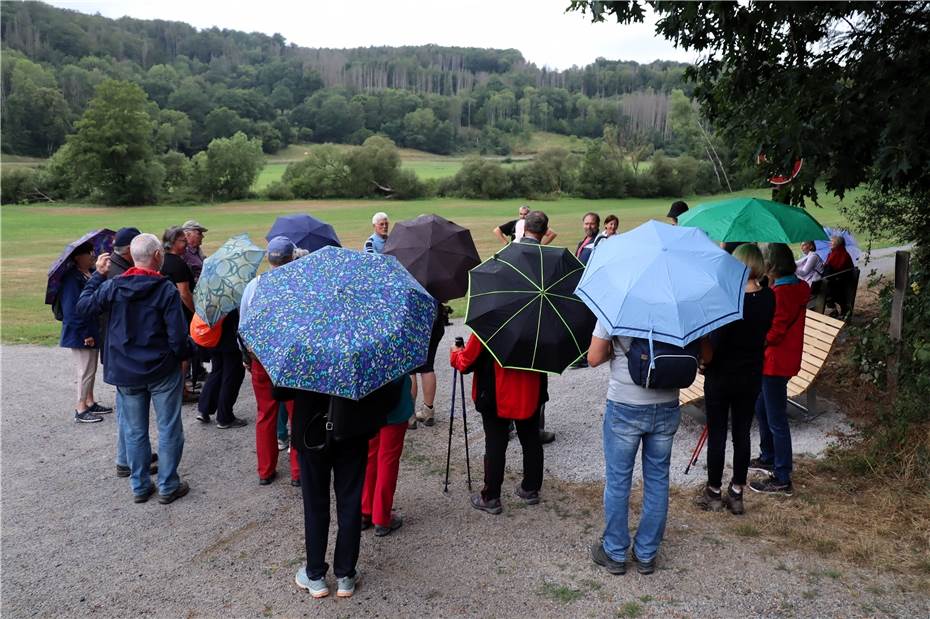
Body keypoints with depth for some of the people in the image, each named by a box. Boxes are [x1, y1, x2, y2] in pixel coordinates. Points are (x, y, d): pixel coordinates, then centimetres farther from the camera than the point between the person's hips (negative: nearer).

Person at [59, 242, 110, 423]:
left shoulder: (91, 273, 8)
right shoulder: (72, 278, -19)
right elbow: (73, 309, -23)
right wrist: (85, 334, -22)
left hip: (92, 331, 9)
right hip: (80, 334, -9)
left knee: (91, 368, 17)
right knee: (86, 370, -2)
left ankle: (90, 402, 29)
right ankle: (81, 410, 8)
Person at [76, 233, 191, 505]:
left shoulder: (112, 286, -6)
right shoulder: (167, 290, -16)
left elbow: (83, 306, 9)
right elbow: (178, 335, -17)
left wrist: (97, 274, 15)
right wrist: (183, 354, 3)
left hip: (125, 372, 4)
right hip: (163, 371, -4)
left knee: (134, 431, 15)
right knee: (168, 430, 9)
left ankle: (139, 486, 25)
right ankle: (168, 487, 16)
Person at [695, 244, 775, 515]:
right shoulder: (768, 298, -4)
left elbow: (713, 342, -20)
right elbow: (765, 330, 10)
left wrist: (705, 361, -4)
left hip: (721, 376, -4)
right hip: (751, 376, 5)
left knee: (716, 434, 7)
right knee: (742, 433, 13)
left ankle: (714, 492, 18)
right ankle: (736, 493, 22)